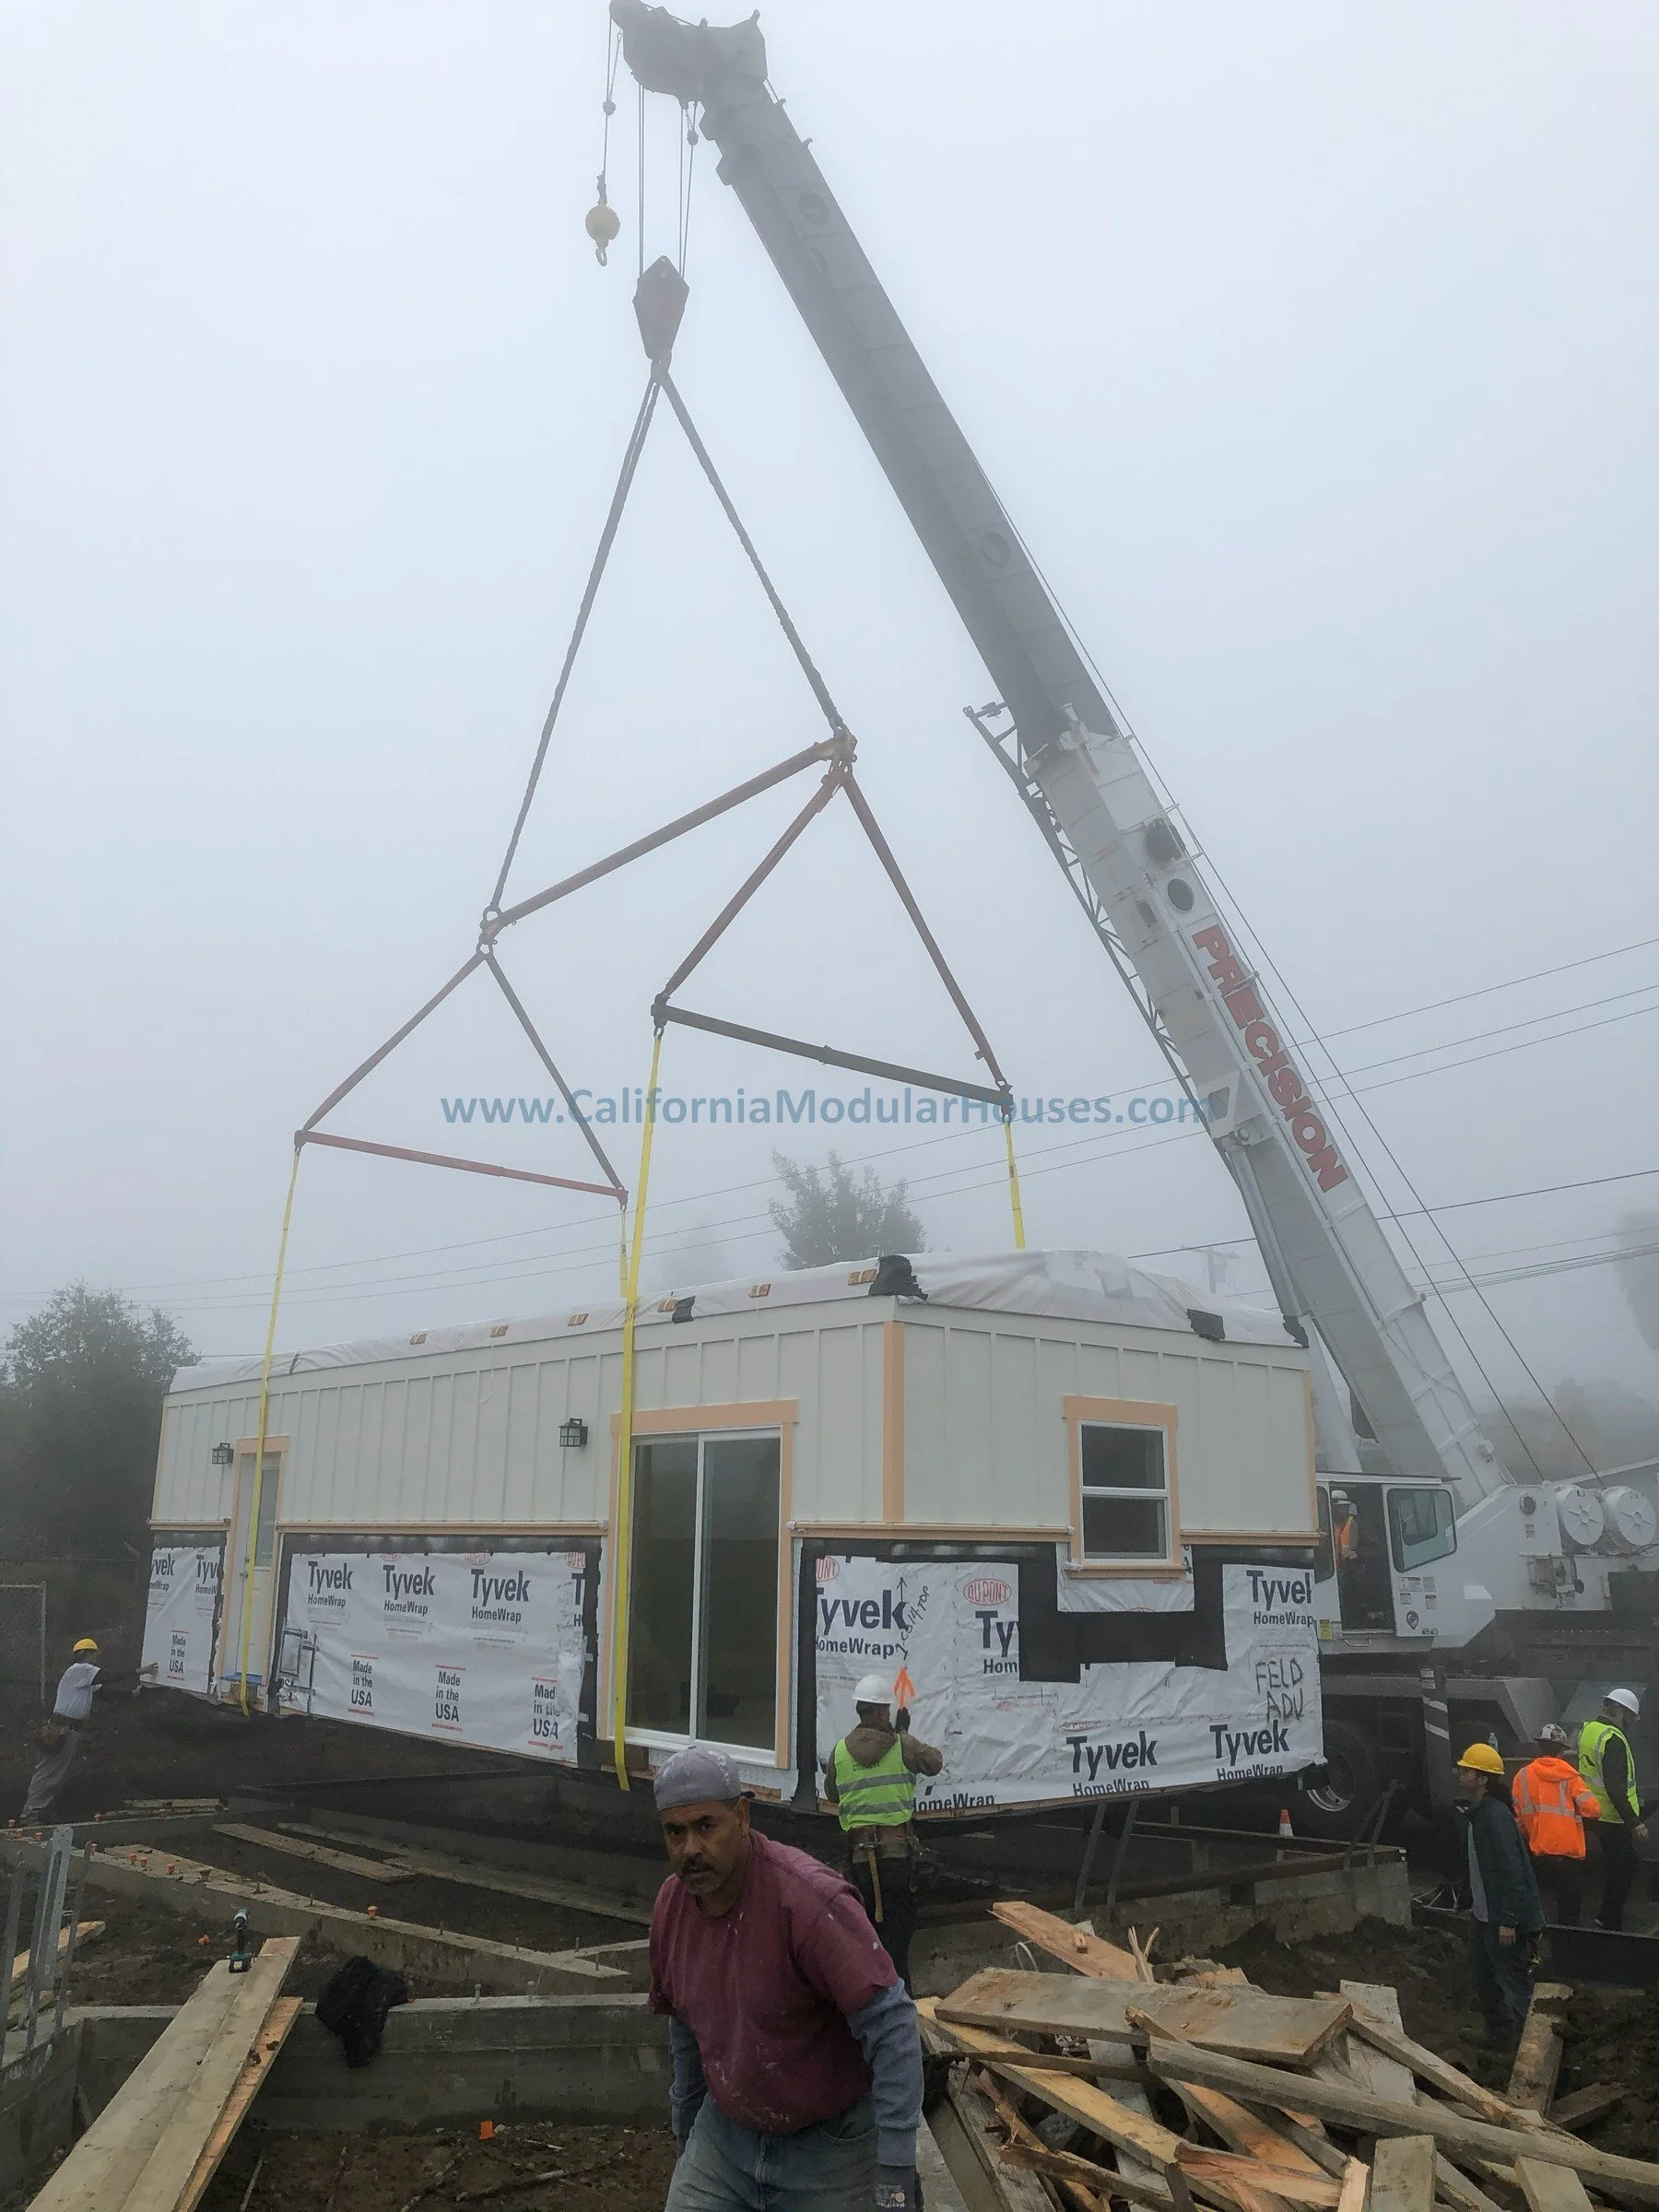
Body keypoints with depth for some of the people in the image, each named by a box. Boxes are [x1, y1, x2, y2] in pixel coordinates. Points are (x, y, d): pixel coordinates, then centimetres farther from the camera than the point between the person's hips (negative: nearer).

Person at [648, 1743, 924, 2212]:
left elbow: (892, 2027, -27)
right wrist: (686, 2128, 19)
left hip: (828, 2147, -5)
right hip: (724, 2134, 5)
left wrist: (895, 2171, -26)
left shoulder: (811, 1899, -29)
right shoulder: (671, 1903, -7)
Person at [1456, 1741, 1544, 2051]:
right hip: (1484, 1915, 10)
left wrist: (1508, 1920, -25)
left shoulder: (1496, 1816, -23)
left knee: (1513, 1983, 2)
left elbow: (1513, 1872, -26)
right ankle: (1498, 2033, 37)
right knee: (1484, 1977, 21)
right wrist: (1473, 1903, 20)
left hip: (1505, 1919, -10)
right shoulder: (1478, 1813, 7)